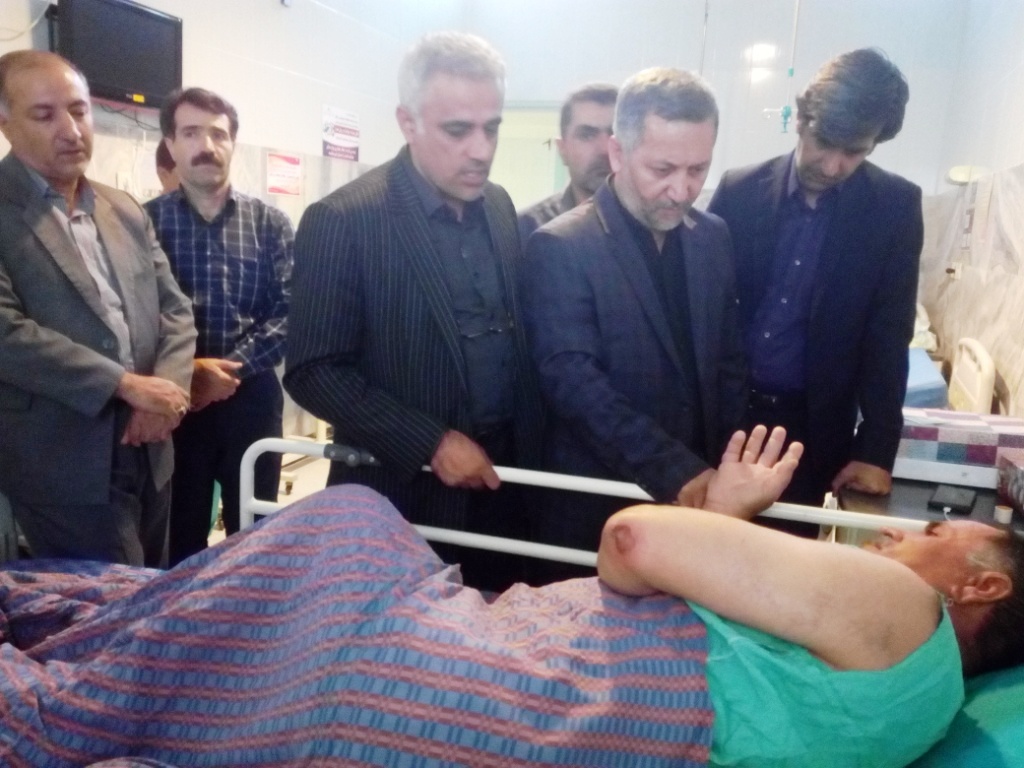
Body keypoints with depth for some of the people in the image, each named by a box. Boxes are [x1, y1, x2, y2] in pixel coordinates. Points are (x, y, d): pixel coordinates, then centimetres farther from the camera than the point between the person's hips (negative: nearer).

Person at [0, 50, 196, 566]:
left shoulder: (126, 212, 11)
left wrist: (166, 391, -8)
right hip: (65, 466, -6)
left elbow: (175, 311, 9)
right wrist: (126, 384, -21)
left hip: (148, 453, 6)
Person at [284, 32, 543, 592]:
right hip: (400, 499, -5)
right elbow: (312, 372, -13)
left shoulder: (500, 207, 4)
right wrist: (430, 442, -18)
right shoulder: (342, 220, -13)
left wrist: (528, 453, 3)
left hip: (501, 486, 5)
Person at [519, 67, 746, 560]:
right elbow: (574, 380, -20)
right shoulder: (560, 247, -12)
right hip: (597, 507, -4)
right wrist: (676, 471, -27)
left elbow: (728, 362, 10)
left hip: (699, 495, 5)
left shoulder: (713, 238, 5)